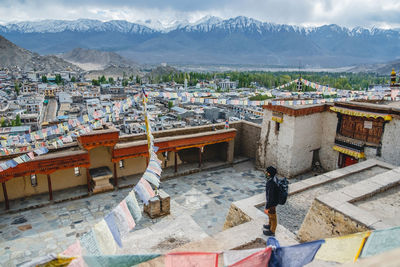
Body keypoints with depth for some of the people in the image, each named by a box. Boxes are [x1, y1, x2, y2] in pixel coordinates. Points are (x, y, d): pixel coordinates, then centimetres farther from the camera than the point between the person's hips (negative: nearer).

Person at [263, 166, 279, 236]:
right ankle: (270, 225, 53)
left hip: (272, 203, -8)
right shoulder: (273, 178, -9)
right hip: (271, 201, 8)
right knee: (270, 215, 30)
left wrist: (267, 208, -19)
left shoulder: (271, 184, -38)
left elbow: (270, 197, -30)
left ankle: (272, 231, 36)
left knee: (272, 217, 15)